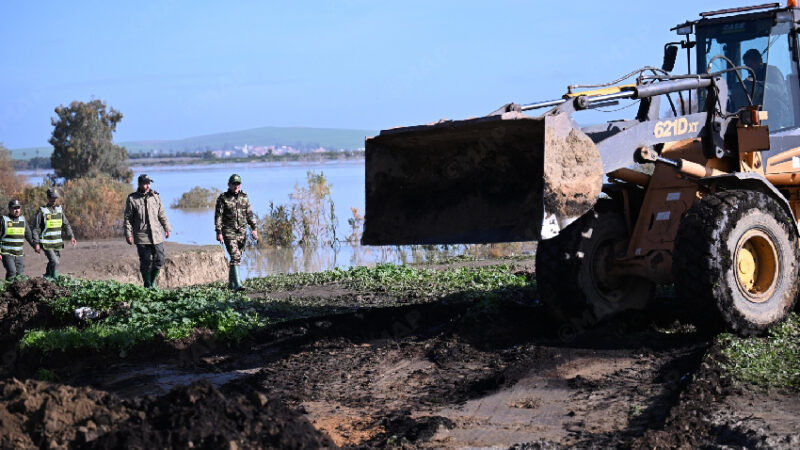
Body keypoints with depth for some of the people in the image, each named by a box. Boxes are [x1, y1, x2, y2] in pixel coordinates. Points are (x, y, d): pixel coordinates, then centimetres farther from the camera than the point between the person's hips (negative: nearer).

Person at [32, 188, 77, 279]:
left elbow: (66, 225, 14)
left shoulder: (59, 209, 8)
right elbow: (35, 229, -8)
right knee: (54, 262, -18)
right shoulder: (42, 211, -9)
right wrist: (36, 243, -14)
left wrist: (71, 237, 0)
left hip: (57, 244, 6)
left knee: (51, 264, 12)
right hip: (46, 243, -6)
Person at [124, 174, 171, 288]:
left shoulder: (155, 196, 9)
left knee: (159, 260, 2)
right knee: (146, 262, -2)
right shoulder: (132, 199, -2)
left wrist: (167, 228, 13)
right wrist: (128, 234, -6)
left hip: (157, 235, 3)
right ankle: (148, 285, 12)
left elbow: (162, 215, 16)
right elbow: (127, 218, 0)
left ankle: (152, 281, 23)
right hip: (141, 237, -3)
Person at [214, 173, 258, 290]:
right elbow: (218, 216, -6)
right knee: (235, 257, -16)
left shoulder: (244, 197, 10)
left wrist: (253, 228, 8)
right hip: (229, 232, -5)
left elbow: (249, 214, 15)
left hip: (242, 232, 5)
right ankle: (237, 284, -21)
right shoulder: (223, 198, -4)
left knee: (238, 258, 11)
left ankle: (231, 283, 25)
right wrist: (219, 232, -12)